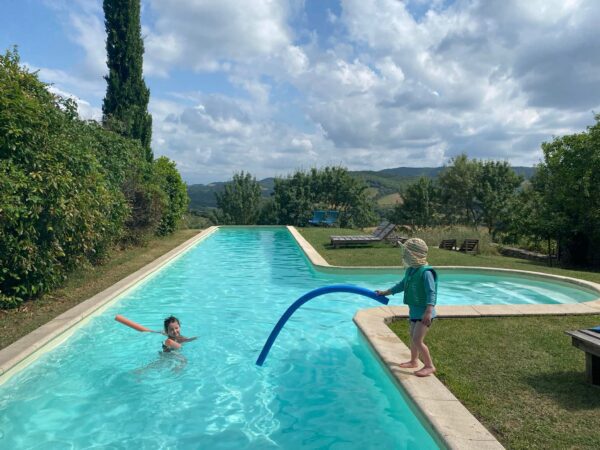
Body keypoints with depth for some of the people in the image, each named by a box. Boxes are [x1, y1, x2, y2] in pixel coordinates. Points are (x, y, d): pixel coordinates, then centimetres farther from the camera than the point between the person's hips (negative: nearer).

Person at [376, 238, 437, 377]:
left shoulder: (426, 272, -22)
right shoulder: (410, 270, 6)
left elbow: (431, 293, -26)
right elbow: (402, 285, 21)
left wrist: (428, 311, -34)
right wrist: (385, 292, 26)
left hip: (424, 312, -9)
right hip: (414, 310, 9)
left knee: (417, 340, -12)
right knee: (413, 336, 20)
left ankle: (429, 366, 2)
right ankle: (414, 361, 38)